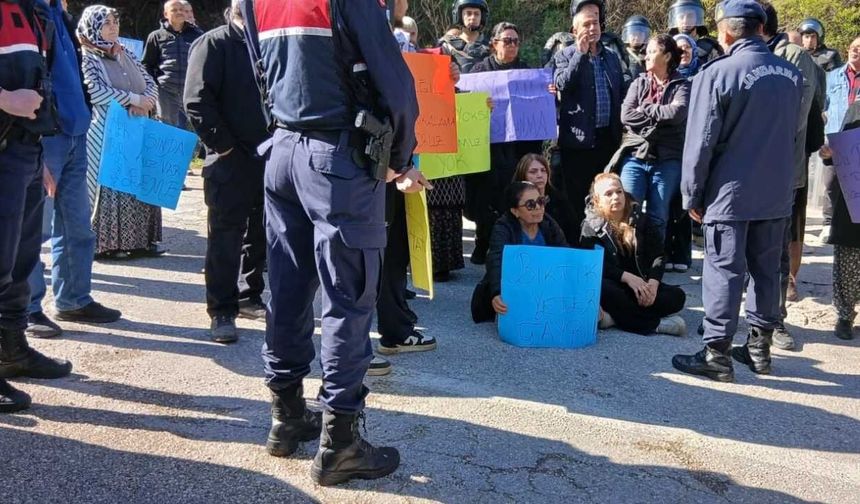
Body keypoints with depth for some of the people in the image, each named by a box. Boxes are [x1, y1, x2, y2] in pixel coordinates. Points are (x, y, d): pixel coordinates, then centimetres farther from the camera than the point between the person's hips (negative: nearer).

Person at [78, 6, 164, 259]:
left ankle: (140, 240, 10)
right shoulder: (86, 57, -4)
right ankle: (107, 243, -1)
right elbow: (94, 91, -17)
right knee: (111, 186, -6)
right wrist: (134, 99, -15)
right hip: (106, 133, -6)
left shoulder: (126, 55, 15)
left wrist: (144, 104, -11)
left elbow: (151, 84, 11)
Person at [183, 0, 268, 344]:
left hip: (268, 156, 6)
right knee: (226, 236, -2)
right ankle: (222, 312, 4)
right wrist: (223, 145, -14)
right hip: (230, 159, -6)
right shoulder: (213, 44, -6)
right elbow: (197, 101, -12)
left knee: (259, 233, 13)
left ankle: (249, 297, 27)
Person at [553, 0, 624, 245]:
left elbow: (620, 94, 19)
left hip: (608, 137, 4)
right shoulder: (565, 55, 1)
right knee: (576, 200, 1)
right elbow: (562, 85, -17)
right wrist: (581, 52, -19)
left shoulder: (612, 57, 15)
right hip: (578, 139, -4)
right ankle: (574, 245, 9)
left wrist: (620, 131, 13)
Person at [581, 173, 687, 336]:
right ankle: (656, 324, -28)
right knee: (603, 288, -38)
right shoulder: (591, 225, -2)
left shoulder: (641, 221, 8)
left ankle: (615, 317, -27)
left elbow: (657, 255, 0)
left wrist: (653, 282, -21)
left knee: (677, 296, -20)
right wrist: (627, 277, -25)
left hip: (640, 283, 4)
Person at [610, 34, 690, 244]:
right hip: (635, 157, 2)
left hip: (666, 160, -2)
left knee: (657, 217, 1)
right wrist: (661, 117, -6)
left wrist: (644, 109, -5)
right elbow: (626, 116, -1)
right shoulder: (638, 83, 13)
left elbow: (677, 112, -16)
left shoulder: (681, 86, 4)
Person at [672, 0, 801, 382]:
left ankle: (717, 354, 4)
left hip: (730, 193, -5)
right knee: (767, 270, 13)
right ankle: (759, 348, 22)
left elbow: (700, 141, -11)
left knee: (724, 272, 0)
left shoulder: (718, 74, -12)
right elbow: (793, 132, 15)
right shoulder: (792, 74, 6)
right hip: (777, 193, 5)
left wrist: (692, 194, -3)